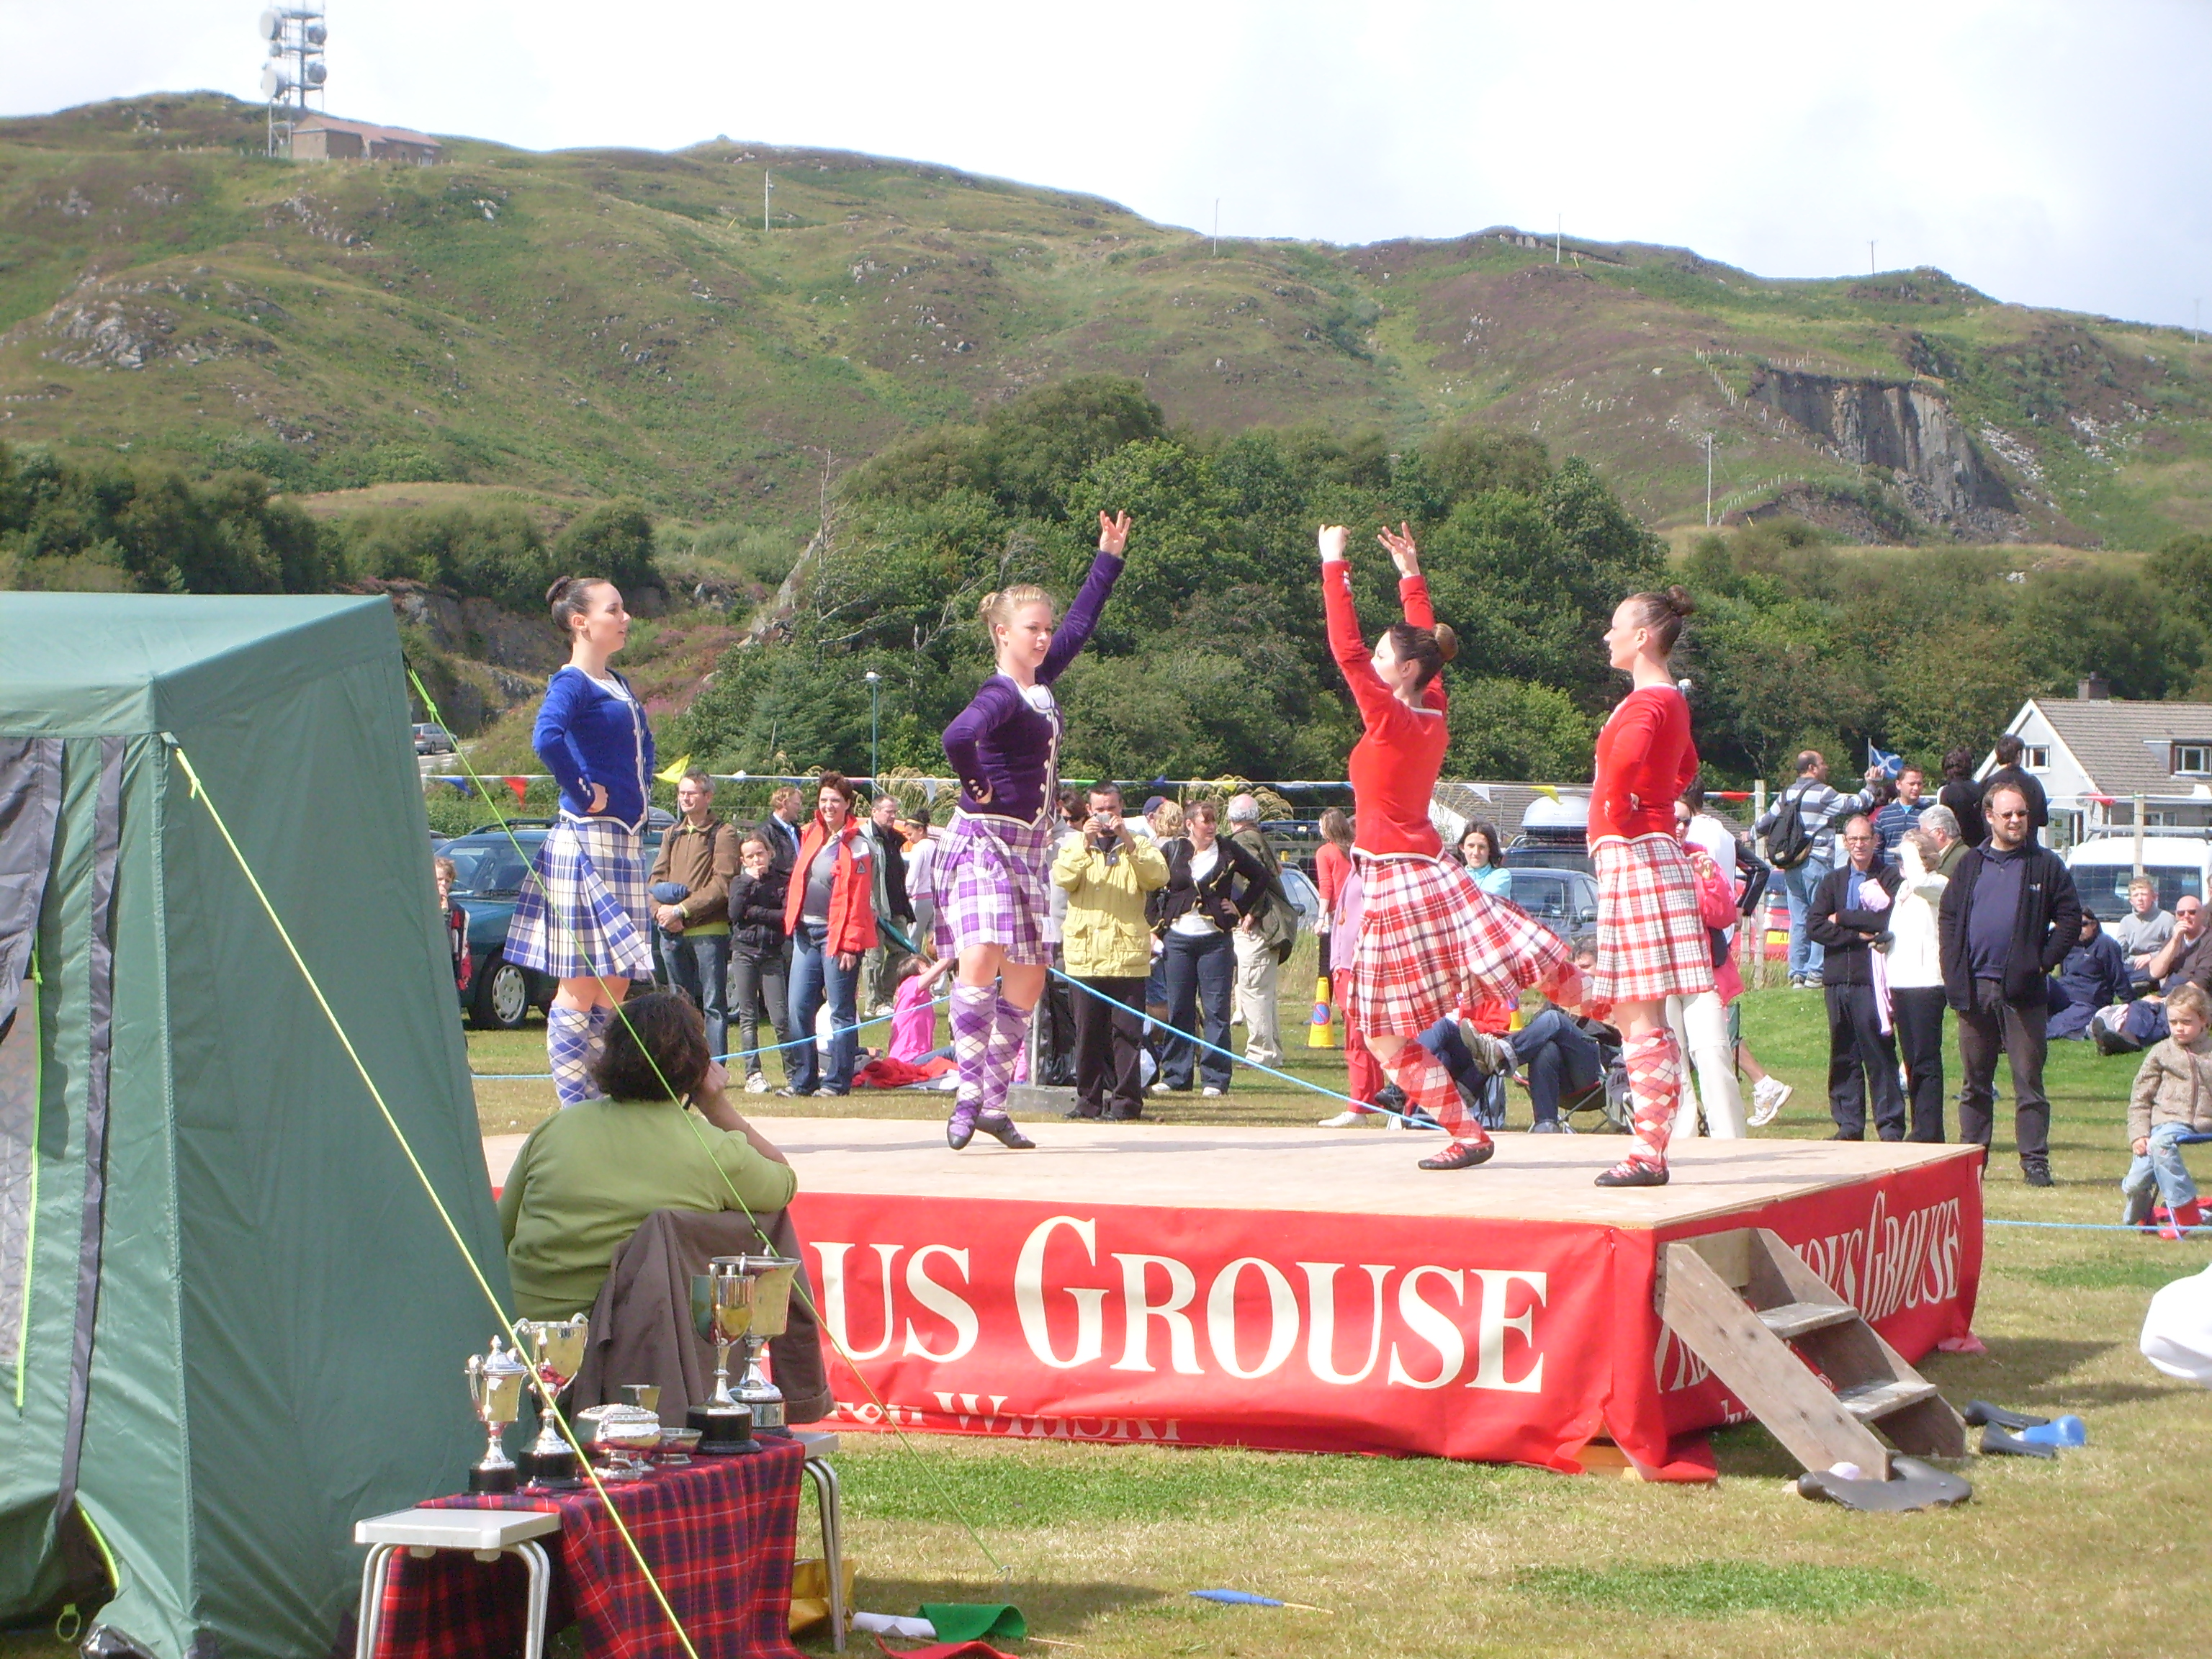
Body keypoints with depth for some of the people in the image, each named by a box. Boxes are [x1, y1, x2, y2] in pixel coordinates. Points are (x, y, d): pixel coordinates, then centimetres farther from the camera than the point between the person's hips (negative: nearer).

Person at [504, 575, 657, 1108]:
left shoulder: (618, 685, 16)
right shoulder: (572, 683, -11)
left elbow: (642, 742, 34)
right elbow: (546, 737, -31)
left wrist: (640, 792, 17)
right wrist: (584, 792, -21)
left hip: (626, 841, 9)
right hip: (587, 840, -9)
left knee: (615, 986, 10)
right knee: (581, 987, -6)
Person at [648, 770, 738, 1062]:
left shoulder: (722, 834, -1)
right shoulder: (672, 834, 18)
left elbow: (723, 885, -10)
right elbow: (656, 877, 11)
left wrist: (681, 910, -14)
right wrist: (662, 911, -8)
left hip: (708, 931, -6)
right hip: (672, 932, 6)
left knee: (713, 1004, -5)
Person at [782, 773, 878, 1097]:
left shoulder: (856, 845, -7)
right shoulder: (811, 834, 13)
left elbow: (859, 899, -11)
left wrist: (850, 943, -16)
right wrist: (791, 918, 11)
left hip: (836, 934, -7)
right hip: (805, 931, 7)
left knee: (841, 1012, -1)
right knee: (799, 1009, 4)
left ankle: (838, 1083, 4)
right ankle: (802, 1080, 11)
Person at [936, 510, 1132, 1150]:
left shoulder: (1041, 682, 8)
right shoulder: (1001, 695, -17)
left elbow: (1080, 624, 24)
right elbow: (958, 737, -38)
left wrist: (1110, 557, 27)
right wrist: (976, 785, -21)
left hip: (1030, 849, 9)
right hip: (985, 840, -9)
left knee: (1028, 979, 8)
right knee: (981, 960, -22)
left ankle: (995, 1102, 15)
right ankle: (970, 1094, -18)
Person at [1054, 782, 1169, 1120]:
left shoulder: (1139, 848, 12)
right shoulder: (1074, 847, 16)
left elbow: (1158, 877, -8)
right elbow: (1061, 878, -4)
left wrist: (1128, 842, -16)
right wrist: (1085, 845, -16)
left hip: (1128, 955, -2)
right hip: (1085, 956, 2)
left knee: (1127, 1032, -5)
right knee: (1088, 1032, 3)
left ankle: (1126, 1100, -3)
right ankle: (1089, 1099, 8)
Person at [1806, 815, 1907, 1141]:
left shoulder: (1890, 879, 2)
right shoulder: (1831, 882, 16)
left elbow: (1889, 921, -13)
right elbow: (1814, 925, 4)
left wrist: (1843, 918, -4)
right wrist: (1858, 935, -8)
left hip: (1871, 977, -5)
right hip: (1837, 977, 5)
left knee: (1879, 1053, -6)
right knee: (1843, 1055, 6)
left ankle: (1891, 1126, -3)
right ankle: (1849, 1124, 11)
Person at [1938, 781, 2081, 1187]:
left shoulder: (2045, 865, 3)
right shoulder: (1970, 864, 11)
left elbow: (2070, 918, 2)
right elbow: (1948, 916, 10)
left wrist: (2045, 960, -8)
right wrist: (1954, 971, -1)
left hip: (2023, 990, -3)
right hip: (1975, 988, 3)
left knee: (2028, 1080, -2)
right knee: (1975, 1081, 9)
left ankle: (2035, 1162, 0)